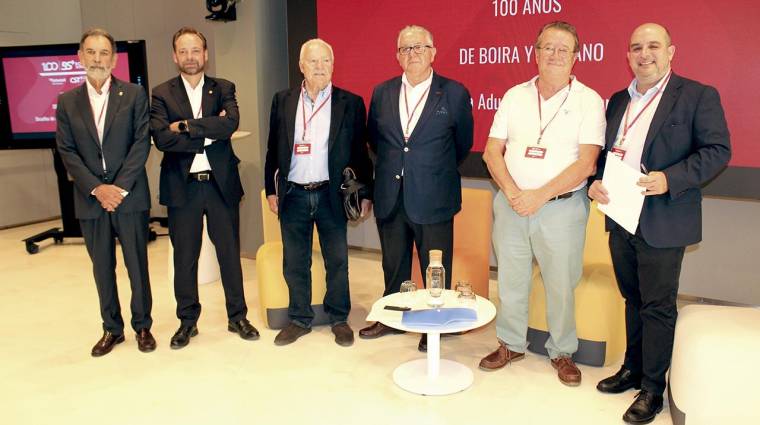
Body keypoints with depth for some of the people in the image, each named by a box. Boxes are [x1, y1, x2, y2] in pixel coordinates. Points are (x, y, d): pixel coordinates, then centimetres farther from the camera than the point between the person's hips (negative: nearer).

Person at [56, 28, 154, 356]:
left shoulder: (134, 94, 1)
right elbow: (66, 151, 3)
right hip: (90, 199, 2)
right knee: (102, 268, 11)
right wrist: (96, 188, -9)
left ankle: (142, 326, 20)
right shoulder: (67, 101, 7)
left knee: (137, 264, 5)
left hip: (130, 196, -2)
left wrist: (120, 187, -12)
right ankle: (112, 329, 25)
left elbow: (142, 142, -5)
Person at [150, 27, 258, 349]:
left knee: (230, 253, 9)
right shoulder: (162, 94, 3)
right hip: (182, 186, 0)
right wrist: (208, 134, -14)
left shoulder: (223, 89, 5)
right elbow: (162, 139, -12)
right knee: (184, 258, 10)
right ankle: (188, 321, 26)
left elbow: (230, 123, -15)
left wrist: (185, 126, -15)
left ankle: (238, 317, 25)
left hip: (221, 183, 0)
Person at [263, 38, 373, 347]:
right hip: (293, 195, 2)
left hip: (331, 195, -2)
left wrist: (365, 193, 0)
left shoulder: (350, 103, -1)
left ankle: (339, 319, 25)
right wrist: (271, 190, 7)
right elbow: (273, 149, 10)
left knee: (337, 261, 8)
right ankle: (299, 320, 27)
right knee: (294, 263, 11)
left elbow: (360, 151, 2)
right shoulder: (283, 101, 6)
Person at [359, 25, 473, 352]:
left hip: (433, 199, -3)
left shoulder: (454, 93, -4)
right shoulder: (382, 93, 5)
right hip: (390, 198, 4)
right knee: (393, 264, 17)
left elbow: (463, 143, 6)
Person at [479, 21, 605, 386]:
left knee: (561, 285, 5)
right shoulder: (514, 96, 7)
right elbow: (492, 151, 4)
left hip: (562, 207, -3)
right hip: (511, 203, 3)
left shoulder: (588, 100, -3)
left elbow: (586, 164, -10)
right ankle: (511, 344, 30)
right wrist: (512, 192, -11)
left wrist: (539, 195, -16)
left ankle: (562, 352, 26)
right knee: (510, 280, 11)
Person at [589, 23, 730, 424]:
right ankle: (632, 369, 33)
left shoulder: (698, 96, -4)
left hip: (662, 222, -6)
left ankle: (652, 388, 17)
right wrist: (596, 183, -3)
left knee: (658, 307, 3)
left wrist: (670, 179, -22)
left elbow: (717, 150, -10)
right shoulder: (618, 100, 13)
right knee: (632, 300, 18)